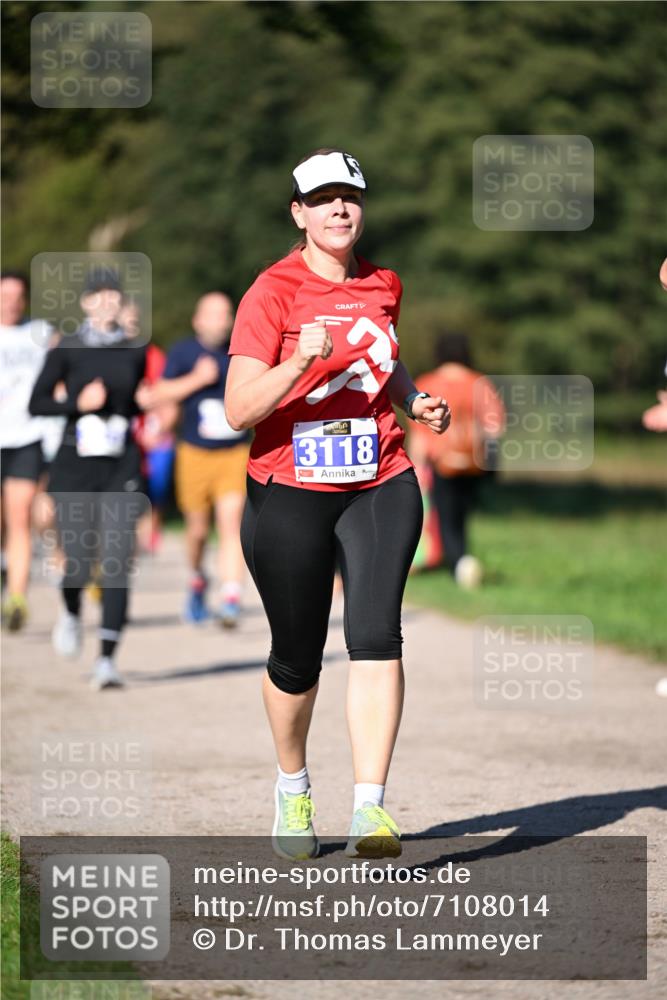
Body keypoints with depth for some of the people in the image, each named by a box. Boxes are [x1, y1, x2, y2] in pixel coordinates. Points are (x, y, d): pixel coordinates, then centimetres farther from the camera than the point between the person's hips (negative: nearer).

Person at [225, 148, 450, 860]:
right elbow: (239, 410, -17)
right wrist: (302, 361, -31)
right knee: (297, 658, 7)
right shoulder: (271, 293, -9)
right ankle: (292, 787, 34)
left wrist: (415, 401, 9)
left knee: (375, 635, -16)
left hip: (380, 487, 3)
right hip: (289, 491, -3)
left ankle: (370, 807, -19)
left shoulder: (383, 286, 8)